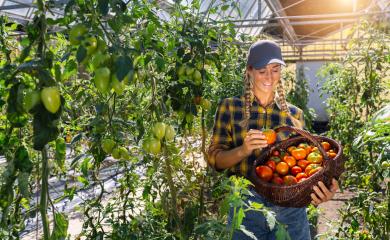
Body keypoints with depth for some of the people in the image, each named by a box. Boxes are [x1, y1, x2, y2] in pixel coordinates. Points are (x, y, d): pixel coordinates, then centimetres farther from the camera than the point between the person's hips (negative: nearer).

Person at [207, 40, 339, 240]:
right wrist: (243, 150, -22)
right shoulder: (229, 107, -1)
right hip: (245, 206, -1)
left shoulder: (294, 114, 5)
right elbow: (214, 159, -3)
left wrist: (320, 188, -14)